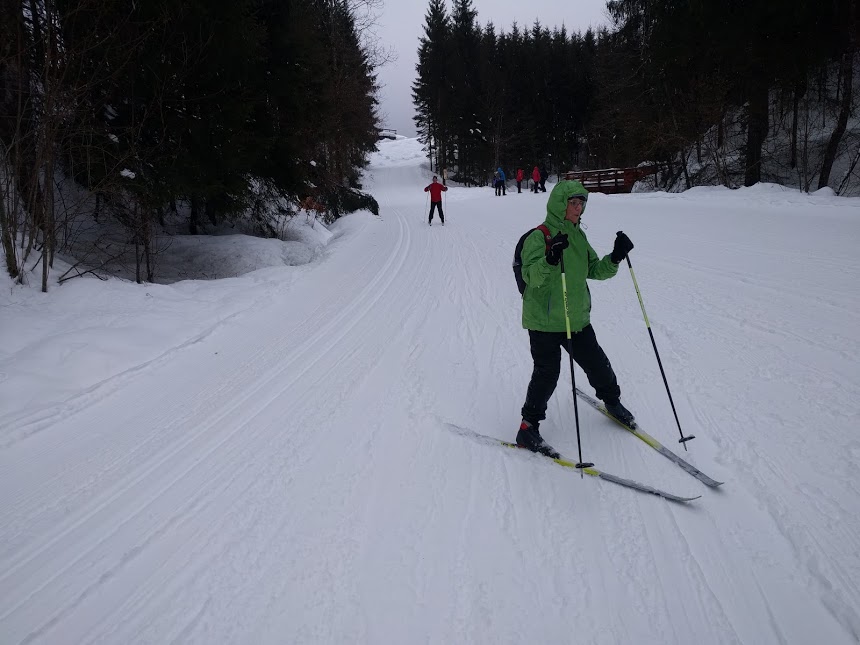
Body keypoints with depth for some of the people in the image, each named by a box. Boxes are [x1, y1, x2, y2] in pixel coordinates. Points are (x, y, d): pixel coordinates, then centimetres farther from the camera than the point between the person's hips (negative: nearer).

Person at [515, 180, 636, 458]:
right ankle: (528, 428, 8)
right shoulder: (539, 237, -14)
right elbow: (531, 276, -25)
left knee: (596, 363, 16)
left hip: (577, 317, 7)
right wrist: (550, 259, -44)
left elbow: (595, 271, 12)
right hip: (544, 320, -7)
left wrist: (615, 258, -5)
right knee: (547, 373, -5)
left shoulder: (578, 236, 10)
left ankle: (612, 400, 44)